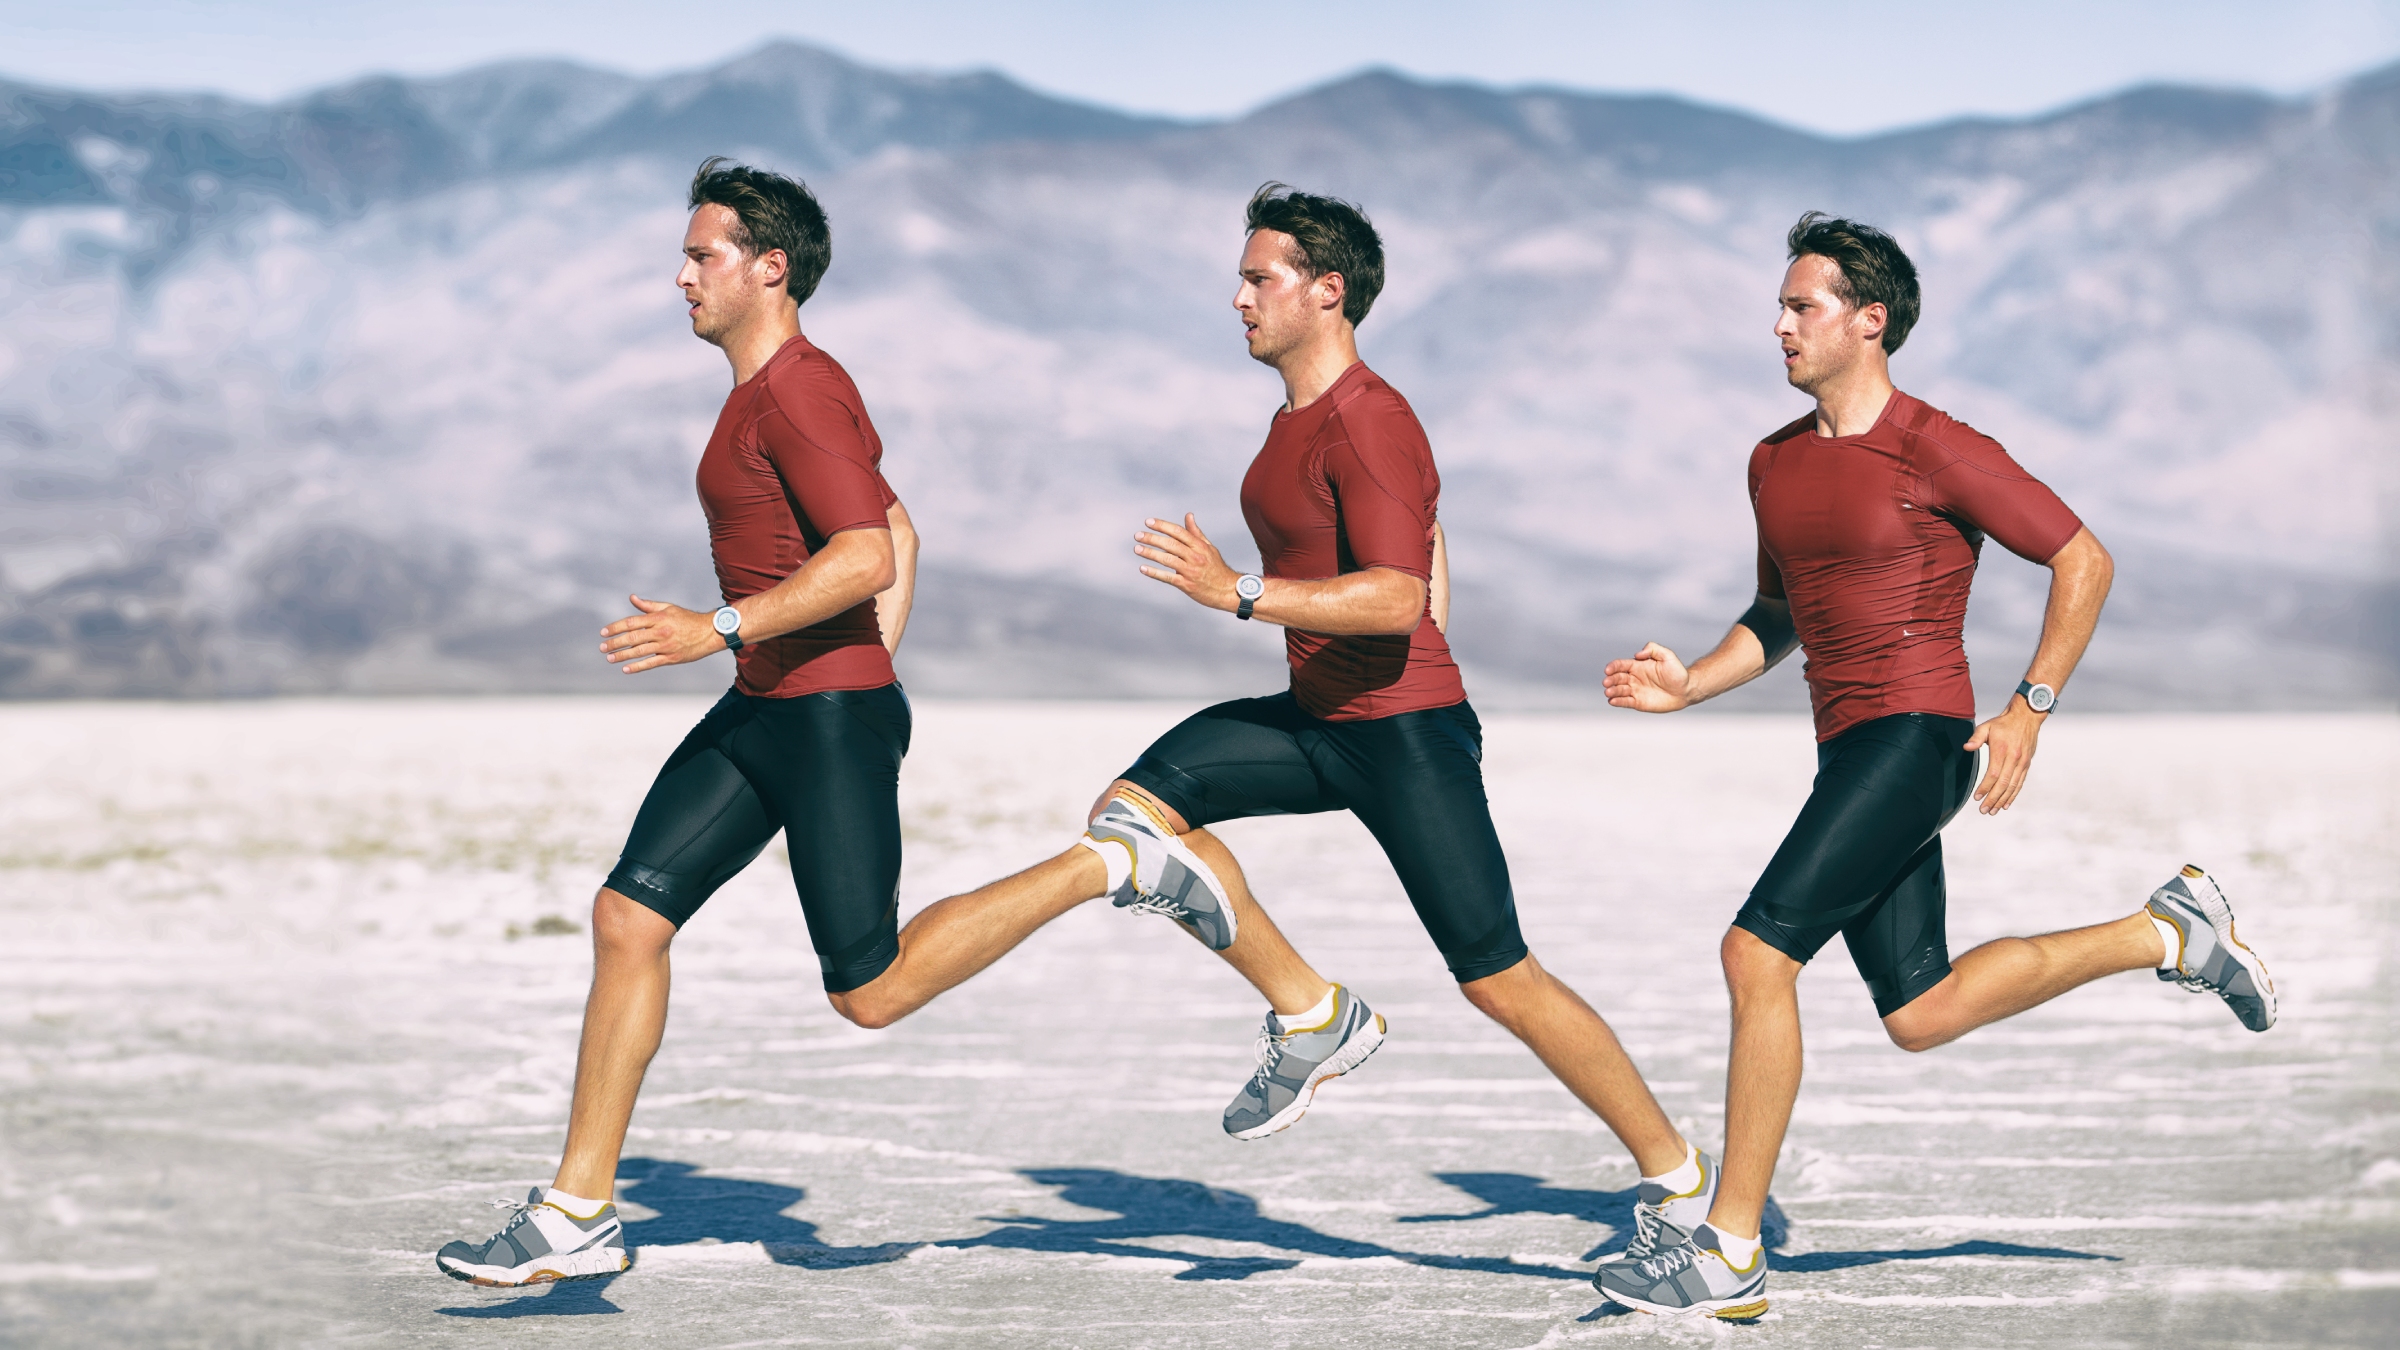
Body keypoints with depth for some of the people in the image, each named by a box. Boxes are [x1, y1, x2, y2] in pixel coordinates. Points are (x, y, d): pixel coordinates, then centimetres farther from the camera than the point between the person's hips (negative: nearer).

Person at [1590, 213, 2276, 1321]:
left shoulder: (1937, 451, -9)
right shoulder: (1775, 464, 13)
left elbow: (2083, 561, -5)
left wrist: (2028, 711, -12)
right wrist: (1690, 684, 7)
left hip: (1917, 735, -9)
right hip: (1851, 754, 9)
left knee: (1757, 952, -18)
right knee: (1921, 1014, 12)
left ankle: (1729, 1254, -13)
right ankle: (2169, 933, 29)